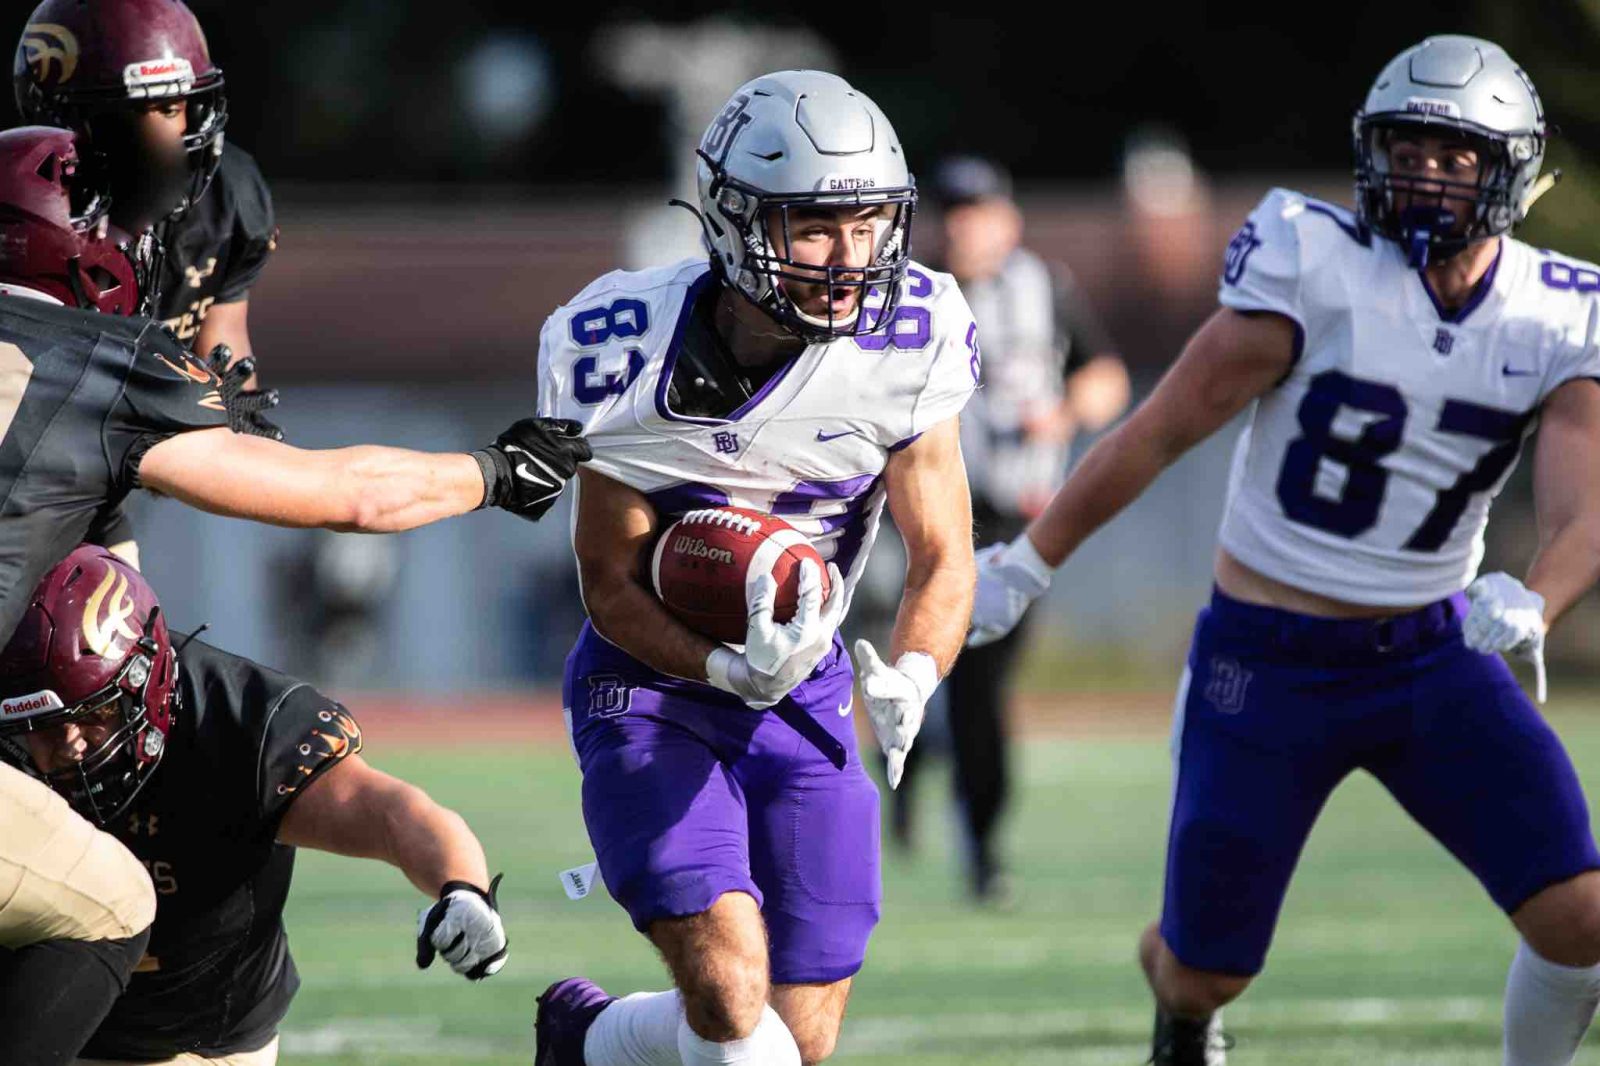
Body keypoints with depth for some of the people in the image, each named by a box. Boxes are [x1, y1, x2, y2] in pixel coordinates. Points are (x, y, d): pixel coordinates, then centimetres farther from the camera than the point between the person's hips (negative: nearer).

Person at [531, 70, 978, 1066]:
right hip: (651, 684, -4)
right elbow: (611, 584, -14)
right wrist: (732, 672, -32)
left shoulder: (907, 344, -15)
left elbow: (942, 560, -8)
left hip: (804, 687, 4)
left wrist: (909, 677, -30)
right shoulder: (636, 357, -22)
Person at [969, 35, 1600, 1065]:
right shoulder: (1316, 267, -16)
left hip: (1436, 658, 3)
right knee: (1208, 969, 6)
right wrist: (1025, 566, -7)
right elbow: (1162, 430, -11)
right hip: (1270, 662, -3)